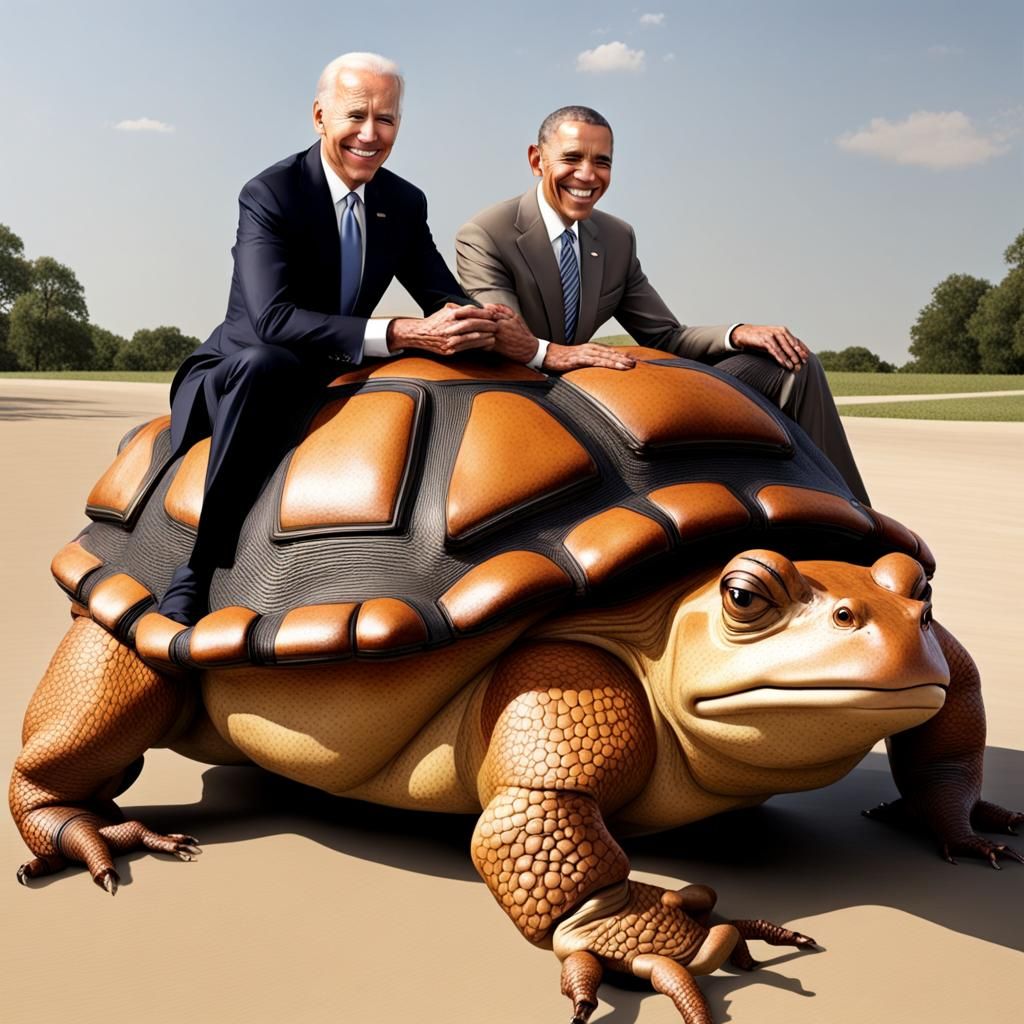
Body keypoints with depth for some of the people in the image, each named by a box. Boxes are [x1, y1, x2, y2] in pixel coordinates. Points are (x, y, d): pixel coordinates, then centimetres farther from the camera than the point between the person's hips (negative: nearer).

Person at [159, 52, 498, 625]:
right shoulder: (271, 195, -17)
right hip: (235, 374, -5)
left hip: (328, 381, 5)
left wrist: (466, 322, -25)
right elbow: (271, 319, -31)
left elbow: (449, 298, 3)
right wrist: (401, 334, -40)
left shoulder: (406, 204, 2)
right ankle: (195, 572, -31)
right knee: (266, 364, -39)